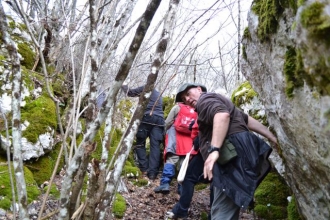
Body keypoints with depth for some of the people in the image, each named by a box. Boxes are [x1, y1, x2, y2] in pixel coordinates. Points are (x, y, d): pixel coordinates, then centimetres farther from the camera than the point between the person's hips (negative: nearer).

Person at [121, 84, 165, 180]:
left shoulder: (146, 88, 14)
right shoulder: (159, 95, 32)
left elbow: (131, 92, 17)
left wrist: (124, 86, 35)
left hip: (147, 118, -5)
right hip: (159, 120, 5)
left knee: (140, 143, 4)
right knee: (155, 146, -3)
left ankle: (144, 169, -7)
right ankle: (152, 173, -11)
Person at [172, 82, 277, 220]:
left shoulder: (205, 100, 1)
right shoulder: (214, 102, 33)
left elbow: (222, 115, -23)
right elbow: (247, 119, 32)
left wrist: (214, 150, -33)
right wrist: (272, 138, 31)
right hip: (236, 154, 11)